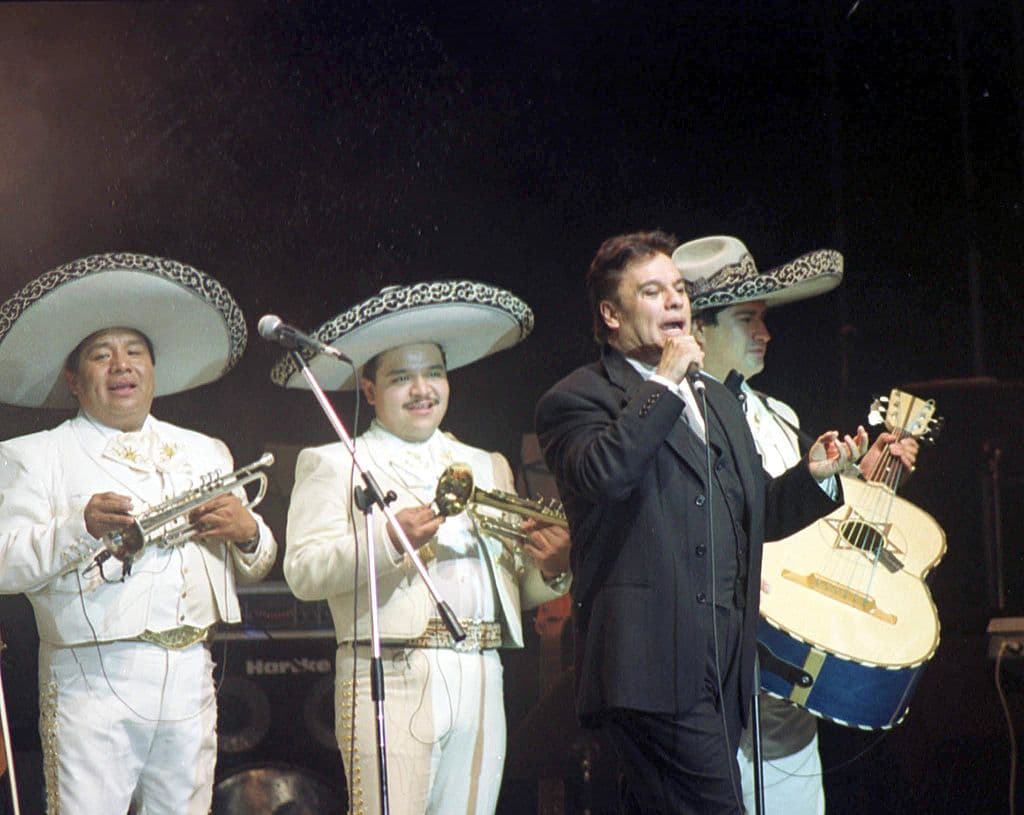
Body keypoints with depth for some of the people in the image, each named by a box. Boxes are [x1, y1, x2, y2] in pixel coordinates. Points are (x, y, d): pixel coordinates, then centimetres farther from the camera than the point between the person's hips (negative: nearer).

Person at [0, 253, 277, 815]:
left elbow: (258, 566, 25)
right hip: (92, 679, -4)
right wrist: (82, 526, -18)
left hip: (189, 678, 4)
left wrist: (246, 532, 3)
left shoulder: (205, 453, 24)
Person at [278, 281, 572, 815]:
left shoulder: (487, 467, 24)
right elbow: (303, 572, -6)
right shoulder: (333, 464, 8)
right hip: (392, 681, -4)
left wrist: (550, 569, -1)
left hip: (481, 683, 5)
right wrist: (389, 540, -19)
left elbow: (515, 589, 21)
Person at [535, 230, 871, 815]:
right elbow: (602, 475, -21)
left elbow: (751, 515, 29)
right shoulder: (578, 398, 0)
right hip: (652, 664, -8)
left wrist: (814, 475, 12)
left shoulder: (718, 400, 26)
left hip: (725, 665, 8)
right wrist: (666, 383, -14)